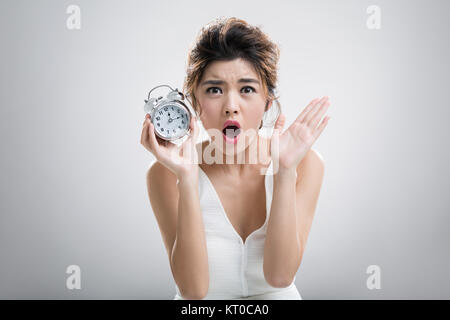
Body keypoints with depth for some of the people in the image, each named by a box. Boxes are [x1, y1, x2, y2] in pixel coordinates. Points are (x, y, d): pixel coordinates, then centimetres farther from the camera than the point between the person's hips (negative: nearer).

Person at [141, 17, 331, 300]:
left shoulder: (306, 164, -7)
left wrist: (286, 171, -22)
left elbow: (280, 276, -14)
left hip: (277, 296, 1)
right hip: (200, 312, 0)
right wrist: (186, 179, -25)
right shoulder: (165, 174, -10)